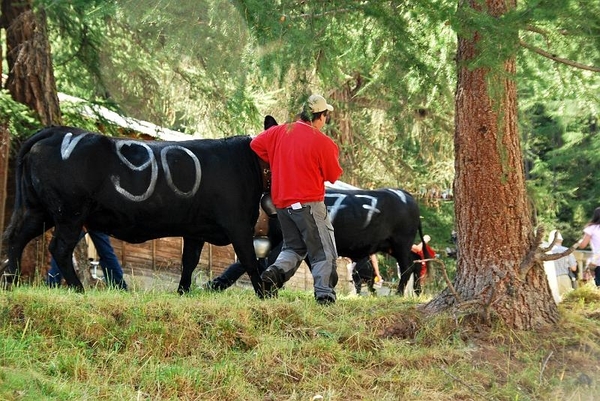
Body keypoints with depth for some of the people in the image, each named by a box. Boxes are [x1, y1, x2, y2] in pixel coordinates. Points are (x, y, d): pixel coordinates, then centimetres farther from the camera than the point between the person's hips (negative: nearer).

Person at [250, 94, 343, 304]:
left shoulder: (280, 132, 2)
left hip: (281, 202, 6)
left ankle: (276, 271, -4)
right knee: (324, 252, 3)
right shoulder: (324, 142, -12)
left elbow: (255, 143, 15)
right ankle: (324, 293, -4)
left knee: (293, 247, 20)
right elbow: (333, 176, -3)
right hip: (309, 204, -6)